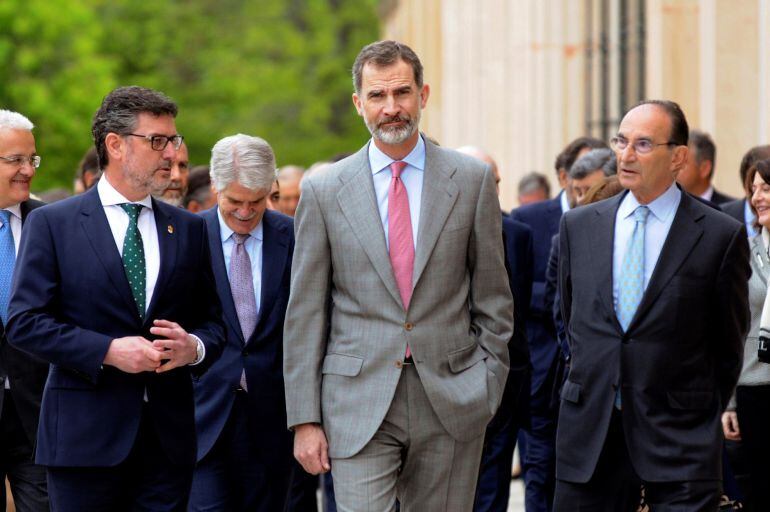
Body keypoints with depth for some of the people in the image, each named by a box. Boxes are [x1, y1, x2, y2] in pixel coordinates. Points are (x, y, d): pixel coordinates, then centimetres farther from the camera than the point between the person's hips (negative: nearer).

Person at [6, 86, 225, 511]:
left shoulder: (189, 229, 14)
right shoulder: (51, 224, 1)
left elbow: (213, 319, 16)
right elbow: (24, 322, -6)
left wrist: (195, 347, -8)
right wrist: (107, 350, -16)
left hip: (169, 433, 4)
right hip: (85, 435, -3)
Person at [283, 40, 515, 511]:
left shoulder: (472, 180, 4)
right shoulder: (324, 190, 4)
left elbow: (493, 298, 8)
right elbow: (305, 313, 4)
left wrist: (489, 388, 3)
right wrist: (304, 418, -1)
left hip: (451, 401, 1)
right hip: (358, 403, -1)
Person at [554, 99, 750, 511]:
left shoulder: (720, 236, -3)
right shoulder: (578, 226, 9)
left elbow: (727, 343, 5)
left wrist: (700, 413, 9)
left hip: (679, 439, -3)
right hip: (589, 429, 3)